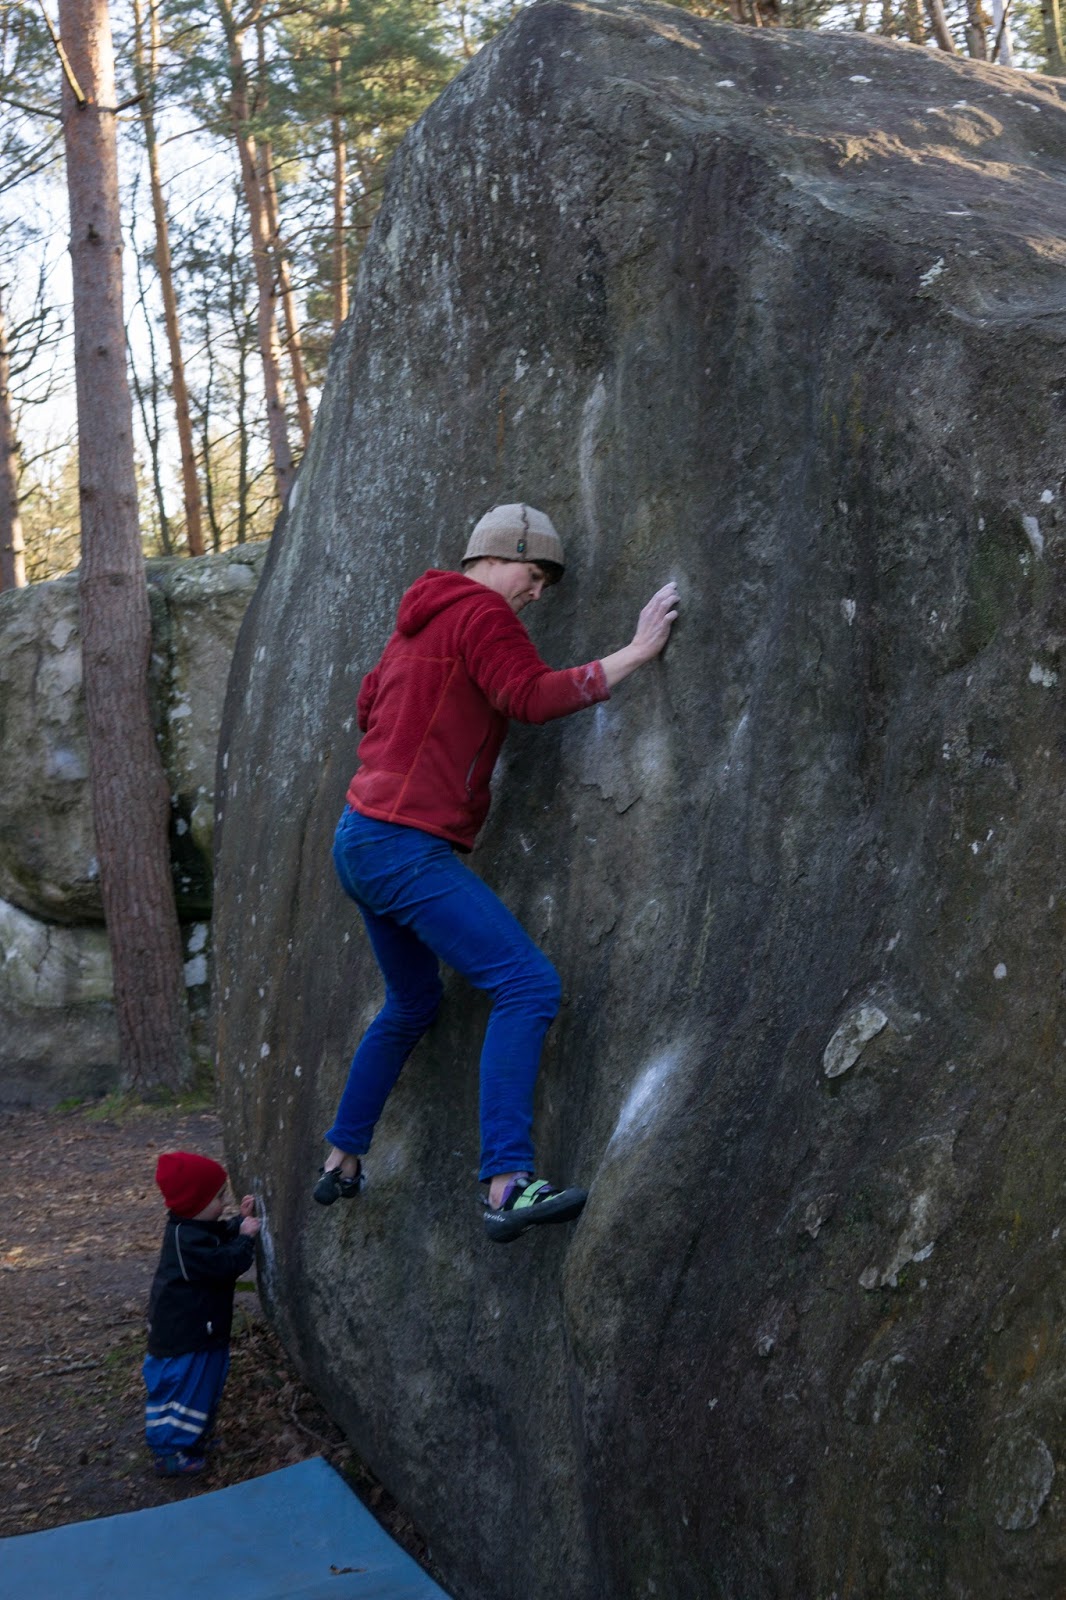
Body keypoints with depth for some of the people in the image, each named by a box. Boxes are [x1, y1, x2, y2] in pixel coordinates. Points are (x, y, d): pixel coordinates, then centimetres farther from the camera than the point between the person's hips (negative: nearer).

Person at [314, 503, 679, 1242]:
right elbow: (534, 695, -21)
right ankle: (508, 1186, -22)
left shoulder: (421, 618, 21)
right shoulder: (480, 613, -8)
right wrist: (636, 653, -17)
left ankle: (341, 1162, 32)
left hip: (362, 840, 11)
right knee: (529, 985, -16)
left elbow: (369, 702, 33)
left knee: (412, 1005, 24)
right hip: (406, 844, -11)